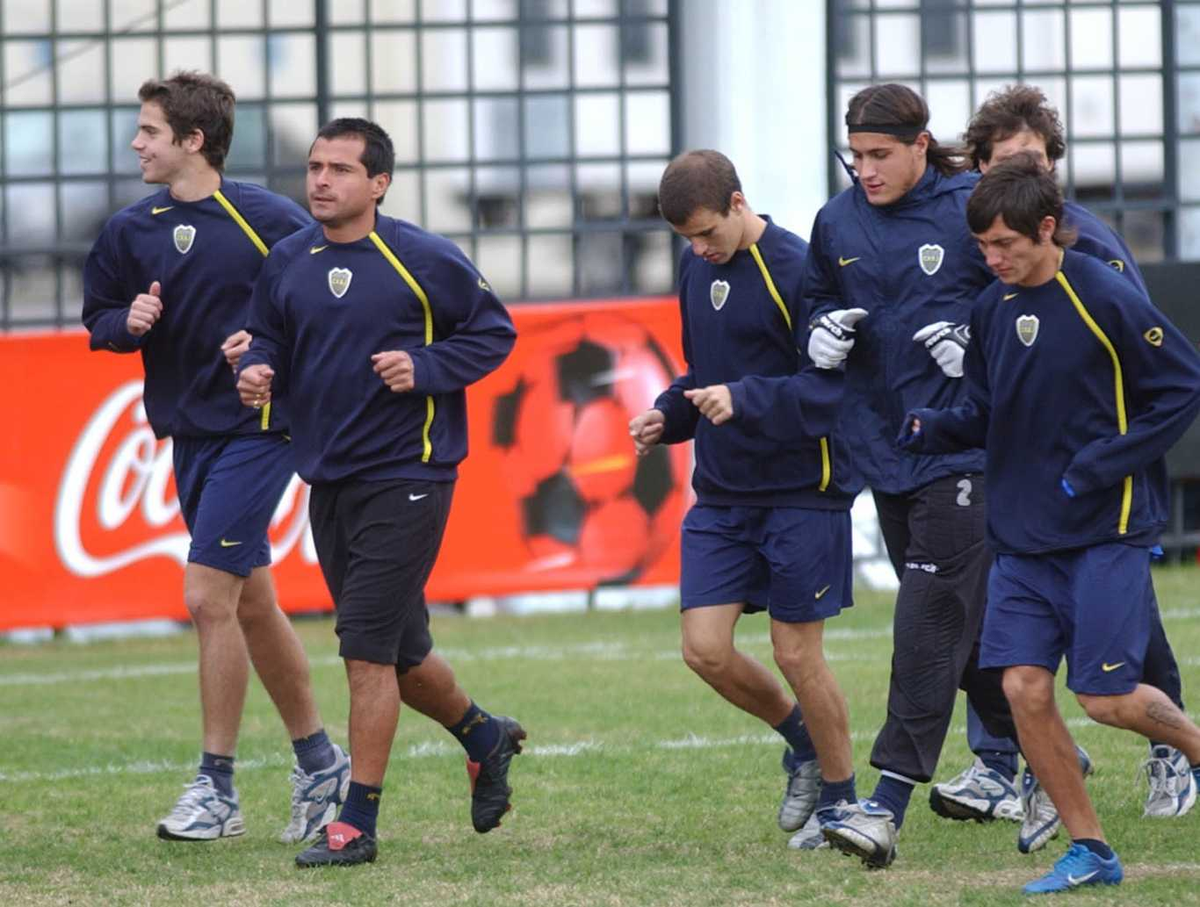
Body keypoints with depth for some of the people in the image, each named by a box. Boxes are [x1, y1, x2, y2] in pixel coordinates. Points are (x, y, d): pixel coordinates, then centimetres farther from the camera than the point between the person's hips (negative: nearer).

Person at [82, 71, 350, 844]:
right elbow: (99, 317, 14)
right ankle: (320, 762, 28)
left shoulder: (268, 220, -11)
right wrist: (128, 322, -7)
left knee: (208, 597, -13)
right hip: (189, 433, 7)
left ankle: (218, 790, -4)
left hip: (256, 428, -7)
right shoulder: (131, 232, 5)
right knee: (251, 606, 14)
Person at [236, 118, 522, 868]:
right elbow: (270, 340, 16)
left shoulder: (424, 260, -9)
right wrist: (258, 372, -7)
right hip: (328, 481, 6)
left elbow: (494, 330, -2)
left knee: (368, 650, -11)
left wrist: (425, 368, -16)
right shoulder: (288, 262, 5)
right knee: (398, 651, 16)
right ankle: (485, 737, 43)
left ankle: (357, 825, -5)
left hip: (406, 476, -6)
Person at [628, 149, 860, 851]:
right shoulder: (697, 268, 8)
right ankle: (803, 740, 24)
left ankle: (839, 796, 18)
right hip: (721, 495, 7)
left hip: (801, 495, -7)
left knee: (797, 654, -1)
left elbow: (838, 386, -20)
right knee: (706, 650, -2)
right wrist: (669, 414, 4)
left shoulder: (797, 270, -16)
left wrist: (746, 399, -30)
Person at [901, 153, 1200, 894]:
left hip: (1107, 529, -6)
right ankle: (1089, 850, 6)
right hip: (1025, 533, 6)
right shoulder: (993, 310, 6)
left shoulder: (1107, 299, -13)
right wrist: (934, 428, -6)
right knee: (1024, 686, -5)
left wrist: (1100, 466, -15)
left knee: (1107, 698, -9)